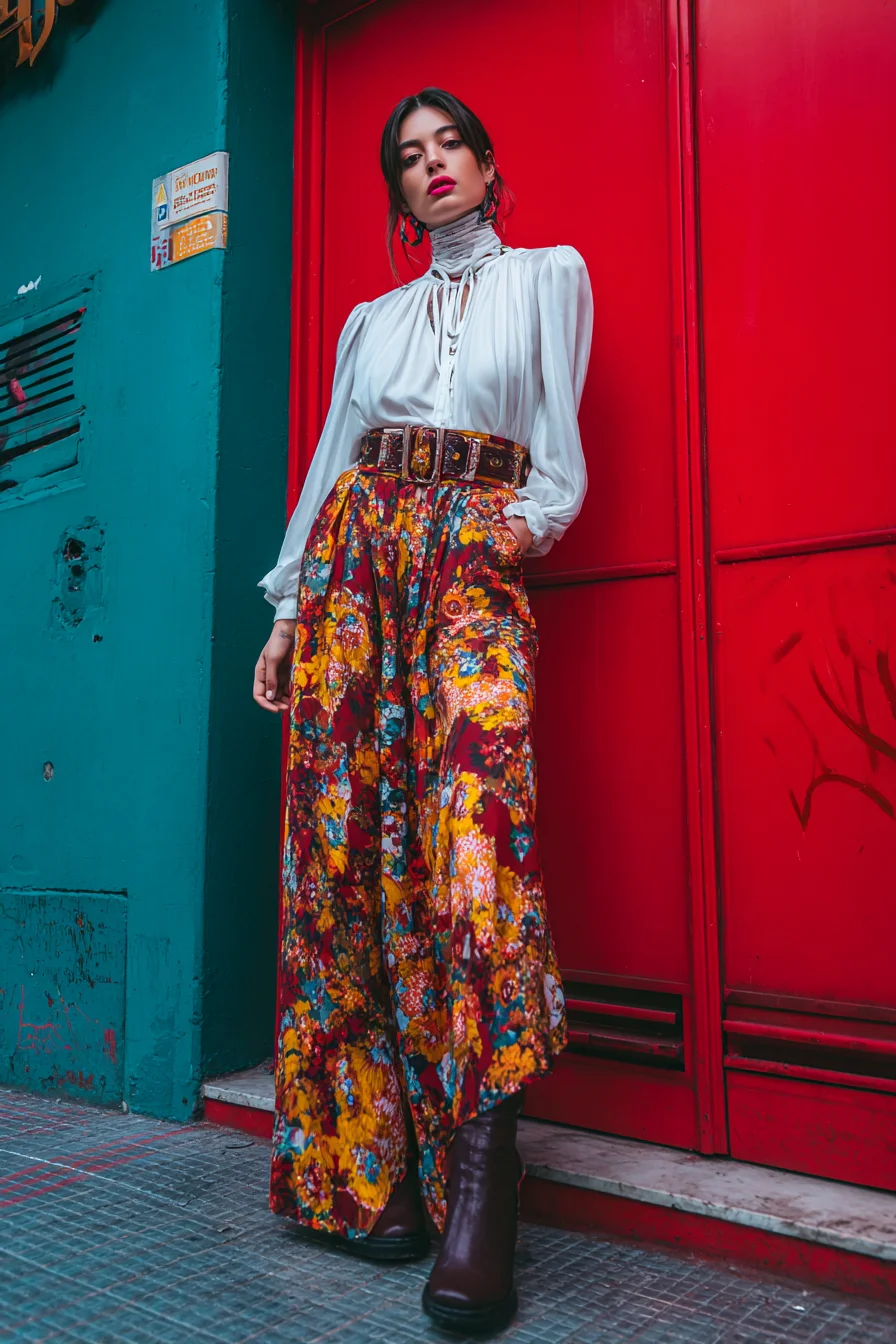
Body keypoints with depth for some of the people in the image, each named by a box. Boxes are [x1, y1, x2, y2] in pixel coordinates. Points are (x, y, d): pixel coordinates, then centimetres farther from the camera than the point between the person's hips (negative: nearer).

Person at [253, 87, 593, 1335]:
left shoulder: (549, 274, 19)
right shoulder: (370, 319, 25)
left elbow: (557, 433, 11)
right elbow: (329, 461, 18)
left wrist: (535, 514, -9)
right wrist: (286, 607, 11)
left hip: (473, 564, -3)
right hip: (353, 558, 4)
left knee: (475, 821, -24)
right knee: (348, 844, -7)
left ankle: (482, 1175, -20)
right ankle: (368, 1161, 2)